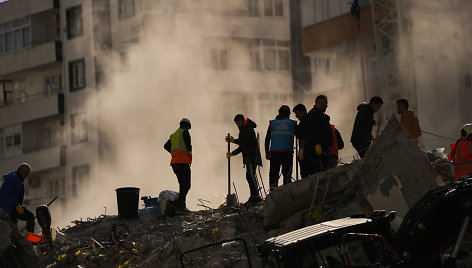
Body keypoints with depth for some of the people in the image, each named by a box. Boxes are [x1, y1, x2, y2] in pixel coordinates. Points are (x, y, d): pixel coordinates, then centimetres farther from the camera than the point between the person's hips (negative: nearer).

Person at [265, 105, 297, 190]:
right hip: (288, 153, -1)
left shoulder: (272, 123, 10)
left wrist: (267, 152, 16)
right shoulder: (293, 123, 6)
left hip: (274, 153, 1)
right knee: (287, 174, 2)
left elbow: (267, 139, 11)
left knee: (273, 174, 4)